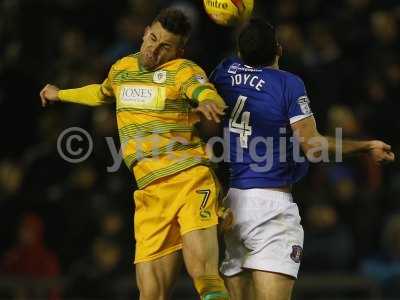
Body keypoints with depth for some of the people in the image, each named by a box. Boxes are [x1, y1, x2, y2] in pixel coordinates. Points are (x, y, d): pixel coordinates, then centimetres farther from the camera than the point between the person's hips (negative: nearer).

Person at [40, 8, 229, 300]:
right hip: (151, 193, 5)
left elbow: (210, 95, -23)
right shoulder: (122, 68, 18)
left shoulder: (182, 70, -1)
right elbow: (103, 93, 42)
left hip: (191, 181, -5)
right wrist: (61, 95, 57)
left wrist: (209, 104, -47)